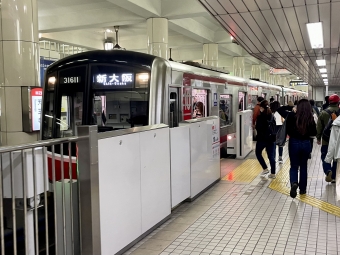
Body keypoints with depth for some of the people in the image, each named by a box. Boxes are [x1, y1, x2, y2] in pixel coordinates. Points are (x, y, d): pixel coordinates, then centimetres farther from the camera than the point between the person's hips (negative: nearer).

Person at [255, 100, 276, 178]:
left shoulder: (260, 117, -15)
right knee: (271, 156, 8)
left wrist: (255, 126, 4)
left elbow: (258, 128, -14)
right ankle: (273, 173, 10)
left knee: (258, 152, 16)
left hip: (262, 138, -5)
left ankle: (265, 169, 10)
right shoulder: (272, 116, 4)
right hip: (271, 138, 5)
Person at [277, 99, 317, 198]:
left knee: (294, 166, 10)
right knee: (303, 166, 18)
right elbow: (314, 133, 1)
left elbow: (280, 109, 2)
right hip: (306, 143, 2)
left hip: (294, 143, -1)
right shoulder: (311, 118, -8)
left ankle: (294, 183, -18)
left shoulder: (292, 116, -11)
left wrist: (292, 109, 3)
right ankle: (303, 189, 23)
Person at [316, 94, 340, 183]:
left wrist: (318, 138, 10)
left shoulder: (324, 113, -4)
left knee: (325, 157, 8)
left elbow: (319, 127, 0)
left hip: (326, 140, -1)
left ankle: (328, 171, -17)